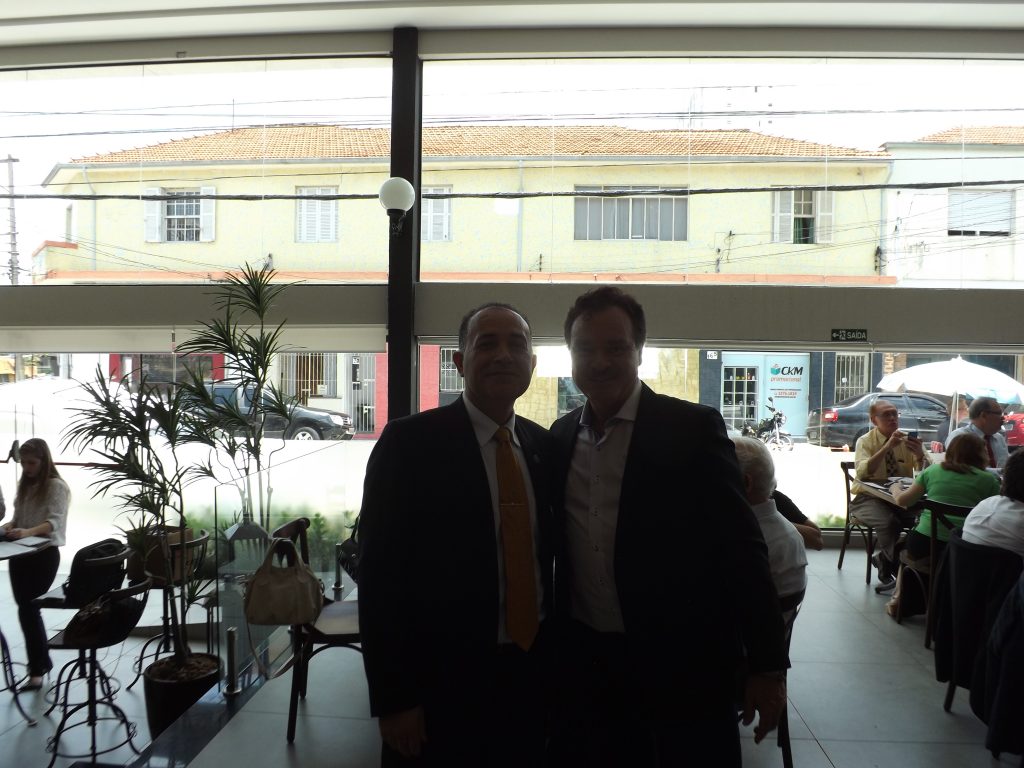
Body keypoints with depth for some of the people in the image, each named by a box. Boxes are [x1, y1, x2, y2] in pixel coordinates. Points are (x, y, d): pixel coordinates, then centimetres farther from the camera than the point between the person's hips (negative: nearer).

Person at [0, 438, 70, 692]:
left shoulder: (56, 486, -10)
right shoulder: (24, 485, 12)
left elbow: (54, 523, -20)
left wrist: (27, 532, -37)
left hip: (44, 555, -7)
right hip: (21, 554, 7)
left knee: (27, 610, -8)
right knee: (28, 609, 11)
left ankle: (36, 671, 2)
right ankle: (43, 661, 26)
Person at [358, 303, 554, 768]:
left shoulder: (544, 445, 3)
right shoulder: (409, 442, -13)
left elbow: (546, 553, 9)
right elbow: (381, 573, -13)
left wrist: (552, 658, 8)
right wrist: (392, 698, -12)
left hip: (532, 674, 5)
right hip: (442, 682, -4)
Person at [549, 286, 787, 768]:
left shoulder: (692, 429, -11)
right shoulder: (560, 435, 4)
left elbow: (741, 549, -10)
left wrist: (768, 665, -10)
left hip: (681, 664, -4)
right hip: (583, 661, 4)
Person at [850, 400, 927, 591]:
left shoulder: (908, 440, 6)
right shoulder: (865, 441, -3)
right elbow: (862, 472, -23)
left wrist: (920, 454, -26)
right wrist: (887, 447, -32)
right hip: (868, 498, -4)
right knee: (889, 522, -32)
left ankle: (884, 560, -5)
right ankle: (889, 568, -5)